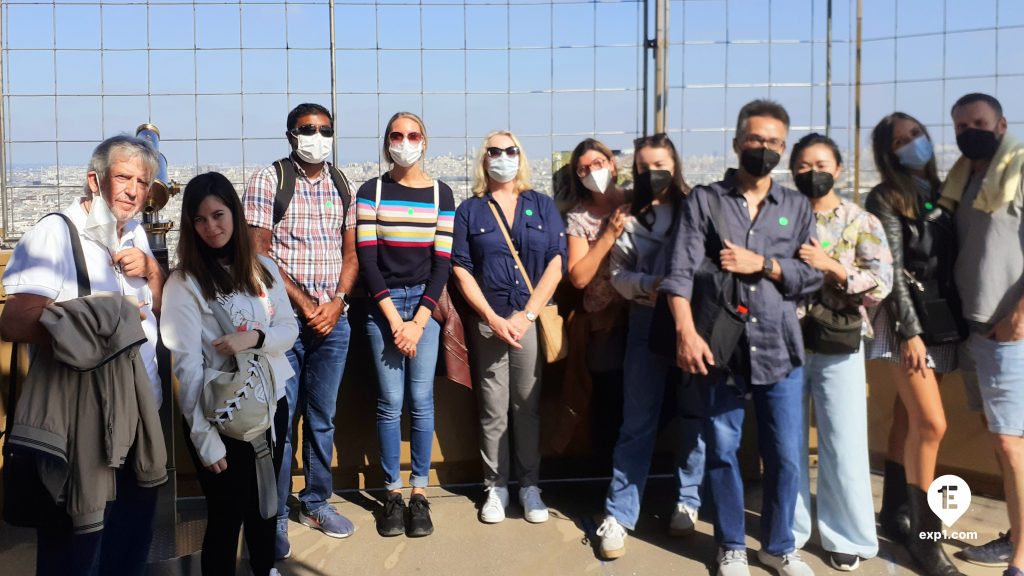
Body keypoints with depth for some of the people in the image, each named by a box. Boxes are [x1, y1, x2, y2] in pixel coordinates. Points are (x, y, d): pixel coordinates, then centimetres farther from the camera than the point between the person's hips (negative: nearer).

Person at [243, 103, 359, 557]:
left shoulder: (341, 186, 10)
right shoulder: (268, 181, -3)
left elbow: (350, 253, 11)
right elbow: (260, 253, -8)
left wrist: (336, 302, -5)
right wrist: (304, 304, -12)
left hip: (333, 320, 4)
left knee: (322, 417, 12)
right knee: (280, 421, -1)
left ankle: (316, 502, 25)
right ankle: (275, 515, 10)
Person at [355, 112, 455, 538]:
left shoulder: (440, 194, 6)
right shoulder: (371, 192, 3)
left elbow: (442, 261, 1)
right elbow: (366, 259, -3)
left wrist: (418, 321, -8)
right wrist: (394, 319, -10)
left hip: (425, 302, 1)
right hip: (383, 303, 0)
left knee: (421, 400, 0)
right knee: (390, 402, 0)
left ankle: (420, 494, 8)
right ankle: (393, 494, 9)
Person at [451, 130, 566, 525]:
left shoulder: (542, 206, 9)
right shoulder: (469, 210, 6)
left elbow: (556, 264, 1)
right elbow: (461, 270, 0)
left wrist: (526, 316, -9)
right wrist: (494, 319, -10)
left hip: (533, 320, 1)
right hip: (488, 322, -1)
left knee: (528, 406, 5)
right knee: (493, 409, 3)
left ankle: (529, 485, 15)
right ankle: (496, 487, 13)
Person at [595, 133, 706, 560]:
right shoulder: (631, 217, 9)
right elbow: (617, 273, 6)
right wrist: (647, 285, -12)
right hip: (647, 322, 1)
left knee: (693, 416, 9)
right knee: (637, 422, 2)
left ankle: (687, 500, 25)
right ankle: (618, 514, 5)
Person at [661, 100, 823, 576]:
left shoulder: (797, 206, 10)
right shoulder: (704, 200, 2)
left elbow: (813, 275, 4)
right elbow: (681, 272, -8)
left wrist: (762, 264, -10)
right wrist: (686, 332, -20)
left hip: (780, 347, 2)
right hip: (721, 345, -1)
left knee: (785, 455, 6)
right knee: (722, 451, 8)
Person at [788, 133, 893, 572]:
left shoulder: (862, 222, 0)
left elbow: (881, 285, -9)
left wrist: (828, 265, -17)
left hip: (838, 347, -1)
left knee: (843, 443, 2)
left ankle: (844, 535, 16)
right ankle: (790, 527, 24)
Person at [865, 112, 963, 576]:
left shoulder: (941, 194, 13)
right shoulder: (886, 200, -4)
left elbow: (953, 260, 13)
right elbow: (893, 270, -11)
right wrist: (910, 332, -16)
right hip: (907, 320, -6)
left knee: (908, 419, 11)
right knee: (930, 423, -13)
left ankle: (894, 512, 21)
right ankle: (923, 535, -5)